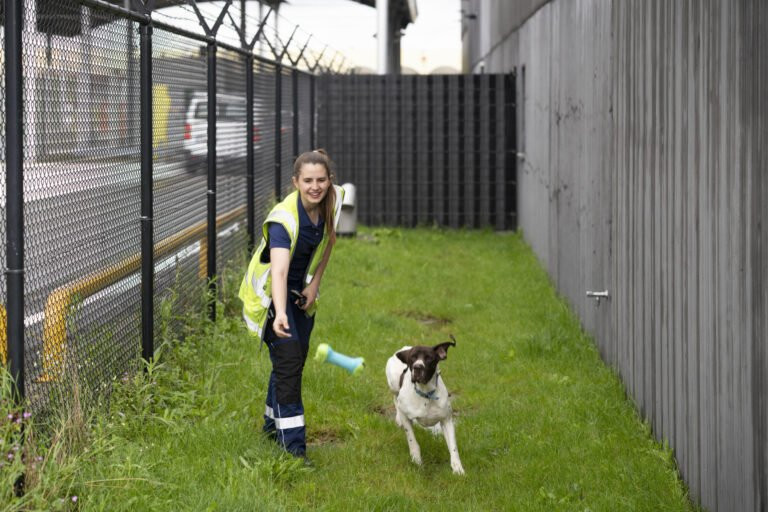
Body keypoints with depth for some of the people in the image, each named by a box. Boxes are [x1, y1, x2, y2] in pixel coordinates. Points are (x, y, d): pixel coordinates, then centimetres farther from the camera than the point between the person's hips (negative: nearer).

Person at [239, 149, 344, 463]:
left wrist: (314, 284, 0)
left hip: (301, 290, 7)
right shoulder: (284, 219, -35)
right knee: (288, 359, -15)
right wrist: (280, 313, -62)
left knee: (297, 357, 15)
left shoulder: (333, 200, -14)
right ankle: (293, 443, -13)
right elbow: (278, 271, -48)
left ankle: (273, 422, 37)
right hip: (269, 291, -7)